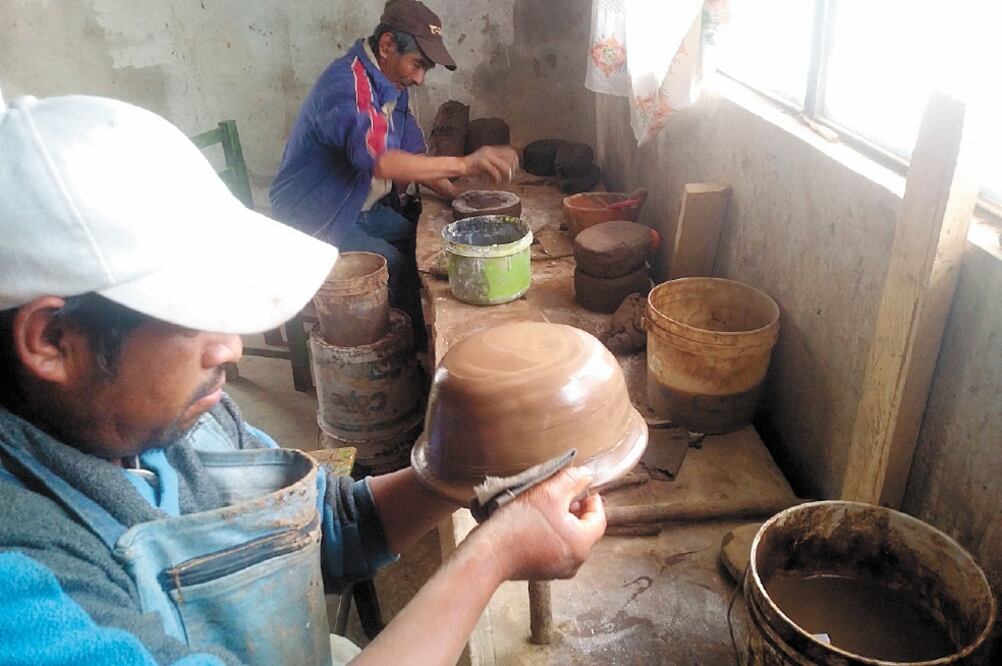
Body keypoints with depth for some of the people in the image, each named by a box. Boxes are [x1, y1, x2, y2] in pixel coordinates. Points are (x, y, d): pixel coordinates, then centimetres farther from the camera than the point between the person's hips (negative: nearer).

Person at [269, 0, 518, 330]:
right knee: (397, 267, -24)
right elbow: (379, 161, -41)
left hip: (364, 211, 9)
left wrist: (458, 197, -4)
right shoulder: (346, 84, -25)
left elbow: (411, 157, 10)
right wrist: (463, 164, -42)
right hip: (315, 222, -8)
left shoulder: (392, 85, 5)